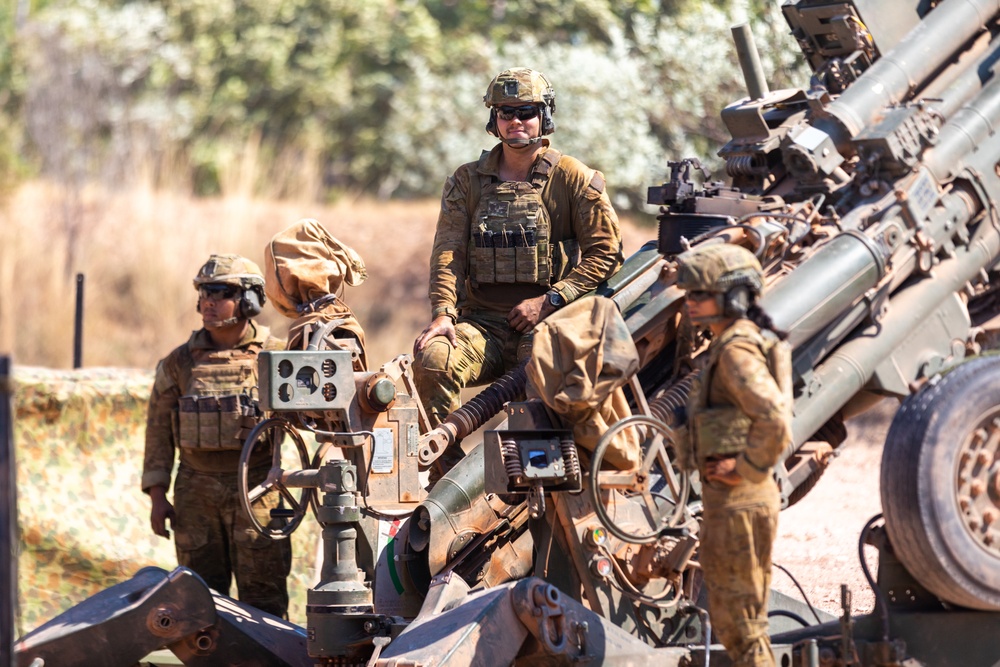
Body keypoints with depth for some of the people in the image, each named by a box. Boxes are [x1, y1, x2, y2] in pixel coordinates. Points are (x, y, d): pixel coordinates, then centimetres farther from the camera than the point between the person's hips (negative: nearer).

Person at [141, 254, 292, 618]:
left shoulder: (277, 356, 0)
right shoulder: (180, 363, 6)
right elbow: (159, 430, 9)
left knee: (263, 595, -2)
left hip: (257, 489, -2)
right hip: (197, 490, 2)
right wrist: (157, 495, 3)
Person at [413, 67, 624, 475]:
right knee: (431, 357, -28)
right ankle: (450, 469, -17)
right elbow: (448, 253, 4)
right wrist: (443, 312, -15)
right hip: (483, 323, 3)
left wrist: (549, 301, -9)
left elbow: (606, 252, 0)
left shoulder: (573, 179, 4)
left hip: (548, 323, -3)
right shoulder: (467, 181, 13)